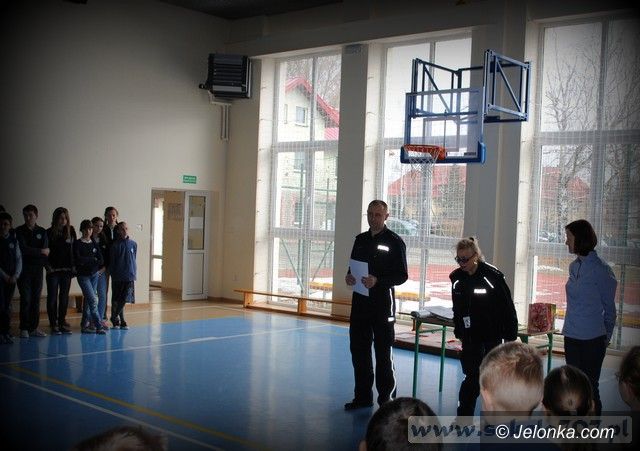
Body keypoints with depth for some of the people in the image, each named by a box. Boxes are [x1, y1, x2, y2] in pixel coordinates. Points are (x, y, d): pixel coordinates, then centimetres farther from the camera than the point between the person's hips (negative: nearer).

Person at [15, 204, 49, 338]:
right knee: (25, 299, -5)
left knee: (36, 299, 4)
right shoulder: (19, 231, 1)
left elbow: (46, 251, -2)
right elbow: (23, 249, -11)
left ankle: (34, 328, 10)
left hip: (37, 269, 3)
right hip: (24, 270, -3)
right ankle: (24, 329, 1)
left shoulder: (42, 232, 8)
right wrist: (41, 251, -8)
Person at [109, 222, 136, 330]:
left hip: (129, 277, 2)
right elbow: (112, 262, -1)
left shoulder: (133, 244, 3)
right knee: (116, 300, 6)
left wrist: (134, 273, 7)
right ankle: (121, 321, 17)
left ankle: (115, 317, 14)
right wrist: (113, 274, -2)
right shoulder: (115, 245, -5)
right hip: (118, 277, -2)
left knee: (125, 299, -3)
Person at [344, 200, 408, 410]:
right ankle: (363, 396, 22)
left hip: (383, 304, -6)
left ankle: (386, 399, 12)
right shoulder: (360, 240, 12)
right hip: (360, 303, 6)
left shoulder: (394, 242, -6)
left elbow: (402, 275, -9)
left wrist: (378, 281, -22)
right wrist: (349, 276, -2)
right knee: (358, 350, 10)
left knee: (383, 353, 1)